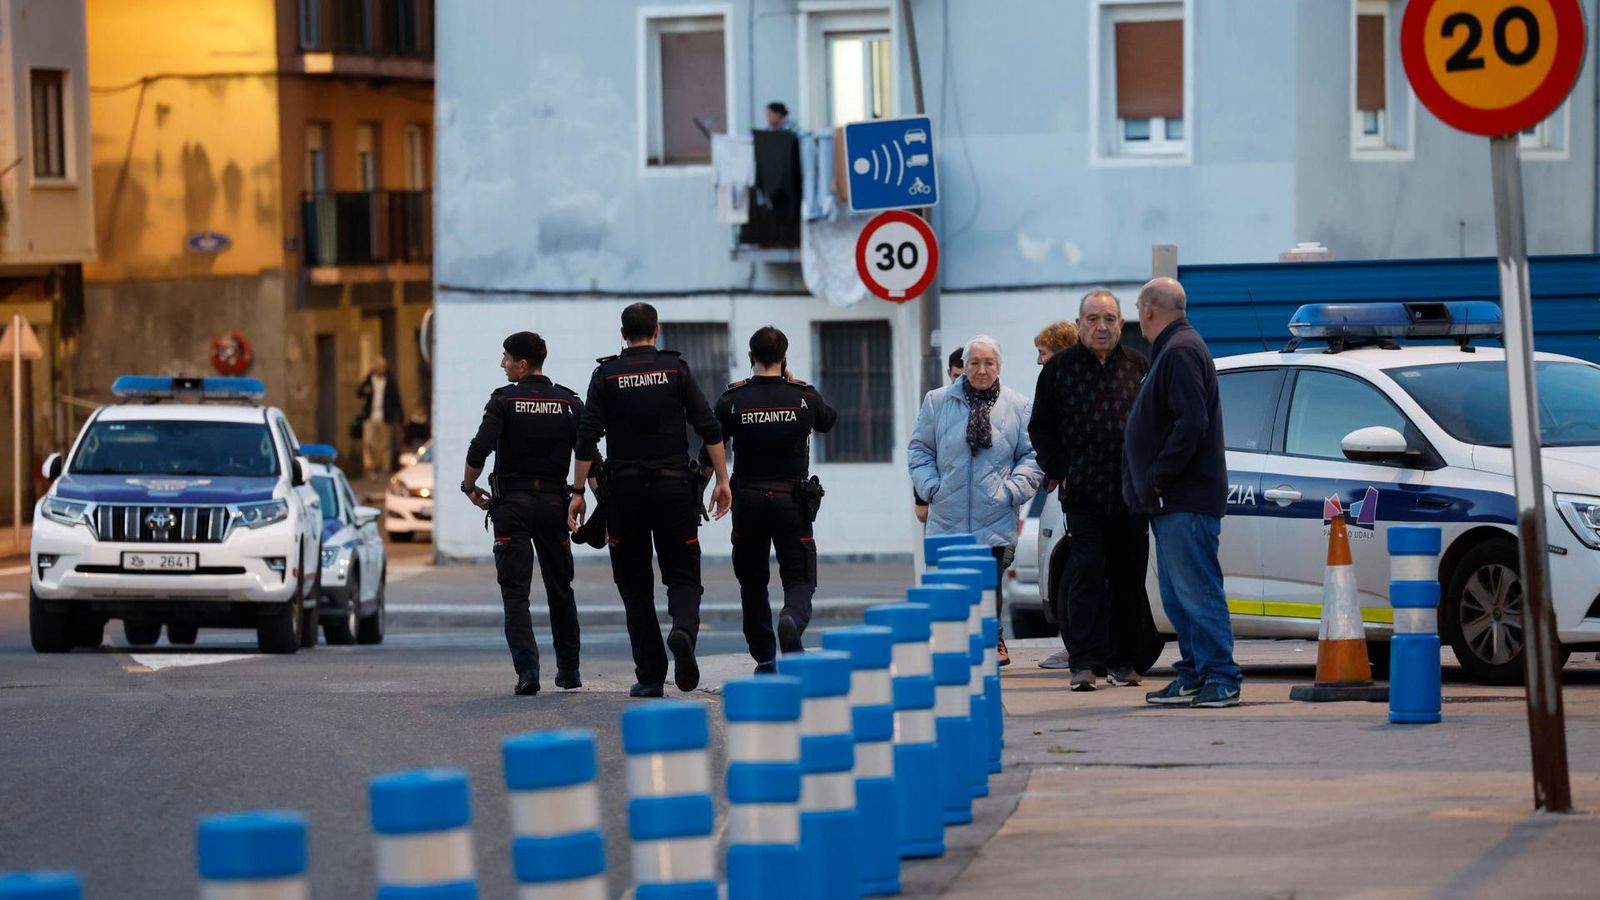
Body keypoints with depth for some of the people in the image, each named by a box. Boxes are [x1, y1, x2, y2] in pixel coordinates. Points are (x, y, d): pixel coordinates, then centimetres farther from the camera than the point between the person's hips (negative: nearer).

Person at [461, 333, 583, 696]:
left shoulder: (504, 401, -6)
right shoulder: (570, 403, 4)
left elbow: (479, 450, -15)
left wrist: (469, 487, 1)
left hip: (512, 502, -3)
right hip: (554, 501, 3)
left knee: (515, 592, -2)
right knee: (560, 588, 15)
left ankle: (527, 670, -16)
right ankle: (568, 670, 21)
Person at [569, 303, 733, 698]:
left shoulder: (606, 375, 2)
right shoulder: (676, 369, 3)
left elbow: (587, 438, -4)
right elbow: (709, 428, -3)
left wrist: (578, 493, -1)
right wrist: (722, 481, 1)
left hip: (624, 488, 0)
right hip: (674, 487, 0)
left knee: (635, 584, 9)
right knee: (682, 576, 6)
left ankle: (650, 676, 3)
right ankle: (683, 631, -26)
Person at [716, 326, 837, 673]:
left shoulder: (733, 399, -3)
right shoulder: (804, 396, 0)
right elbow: (828, 420, 22)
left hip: (748, 499, 1)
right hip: (793, 499, 0)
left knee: (753, 581, 15)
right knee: (799, 580, 2)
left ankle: (764, 659, 14)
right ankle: (793, 619, -31)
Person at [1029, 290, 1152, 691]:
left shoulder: (1138, 367, 8)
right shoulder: (1059, 369, 4)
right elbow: (1041, 429, 8)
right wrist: (1062, 473, -2)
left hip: (1131, 494, 2)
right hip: (1083, 493, -2)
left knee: (1129, 577, 5)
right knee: (1086, 573, -8)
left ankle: (1123, 660, 12)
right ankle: (1085, 662, -11)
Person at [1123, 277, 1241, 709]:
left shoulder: (1181, 352, -13)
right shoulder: (1172, 350, 20)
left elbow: (1190, 425, -23)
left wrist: (1159, 476, -19)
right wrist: (1152, 482, 17)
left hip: (1186, 501, -11)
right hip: (1174, 501, 11)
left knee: (1197, 591, -11)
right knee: (1179, 596, 13)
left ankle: (1220, 679, -12)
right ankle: (1193, 676, 18)